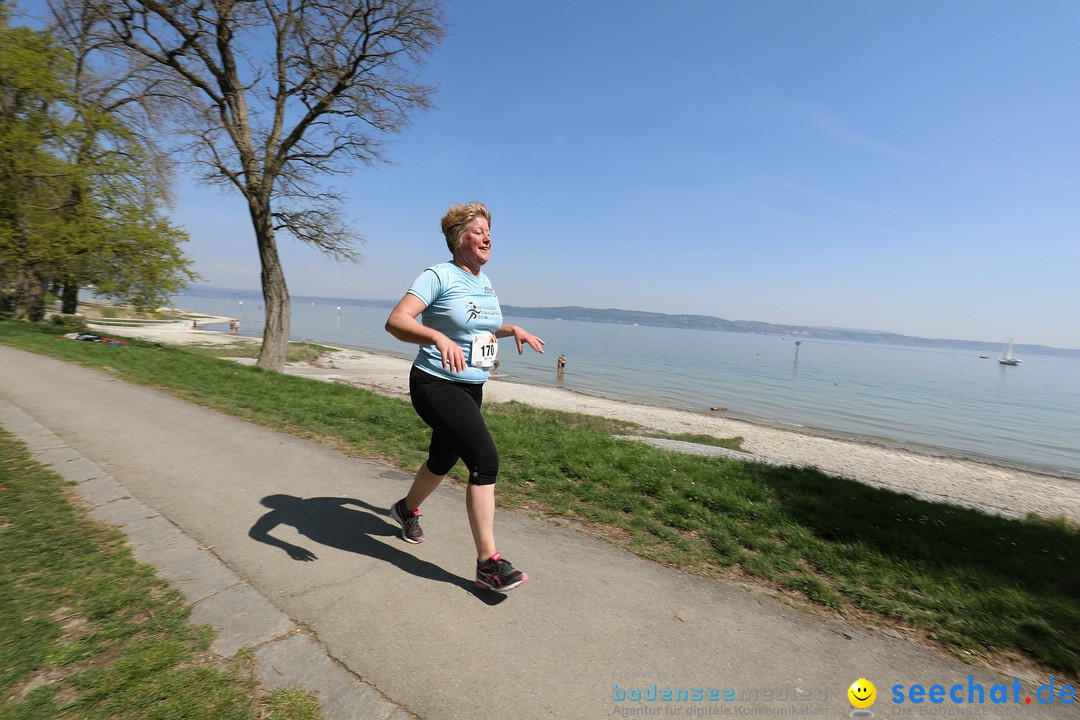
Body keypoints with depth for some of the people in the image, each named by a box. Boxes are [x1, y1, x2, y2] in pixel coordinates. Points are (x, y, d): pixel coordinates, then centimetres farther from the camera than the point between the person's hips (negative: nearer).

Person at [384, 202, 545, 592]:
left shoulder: (485, 282, 10)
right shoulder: (439, 276, -14)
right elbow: (395, 321, -24)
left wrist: (513, 330, 8)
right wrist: (439, 338, -41)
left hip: (472, 388, 8)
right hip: (436, 385, -8)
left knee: (443, 460, 22)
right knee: (485, 459, -19)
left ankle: (407, 509, 52)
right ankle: (489, 562, -8)